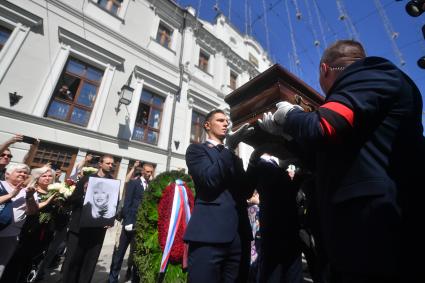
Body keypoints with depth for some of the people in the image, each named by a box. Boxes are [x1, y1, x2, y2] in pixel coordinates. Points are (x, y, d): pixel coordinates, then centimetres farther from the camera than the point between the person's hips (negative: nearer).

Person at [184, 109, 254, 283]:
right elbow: (208, 180, -13)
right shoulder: (197, 149, 4)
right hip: (210, 233, -5)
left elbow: (247, 192, 10)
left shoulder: (233, 157, 20)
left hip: (239, 234, 6)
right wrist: (229, 148, -17)